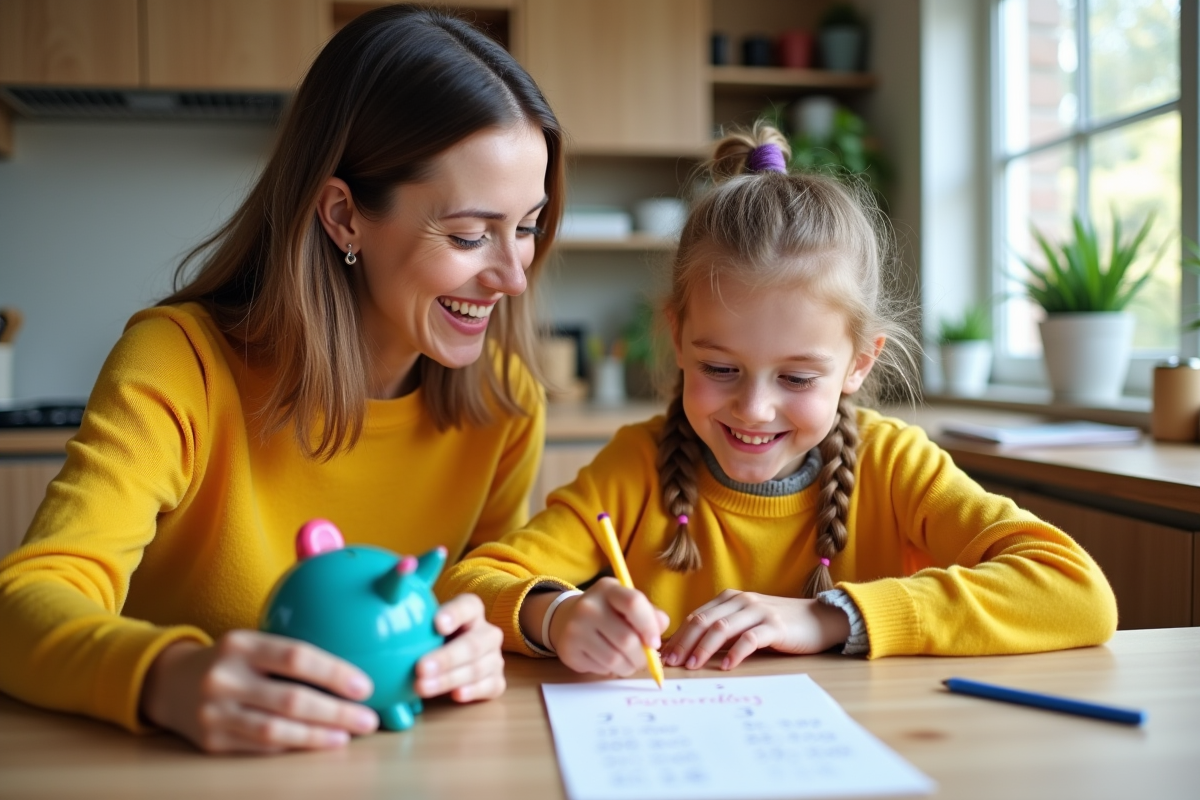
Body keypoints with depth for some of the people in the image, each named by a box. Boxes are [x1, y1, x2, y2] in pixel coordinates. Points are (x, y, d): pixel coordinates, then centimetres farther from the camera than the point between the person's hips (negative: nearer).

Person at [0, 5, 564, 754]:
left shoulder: (505, 397, -6)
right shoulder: (183, 362, -15)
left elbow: (501, 589, 0)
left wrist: (475, 646, -24)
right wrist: (167, 679, -44)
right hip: (177, 772, -1)